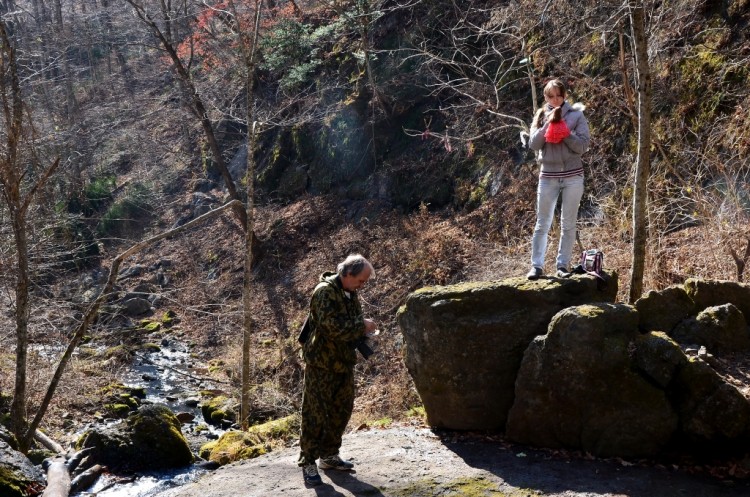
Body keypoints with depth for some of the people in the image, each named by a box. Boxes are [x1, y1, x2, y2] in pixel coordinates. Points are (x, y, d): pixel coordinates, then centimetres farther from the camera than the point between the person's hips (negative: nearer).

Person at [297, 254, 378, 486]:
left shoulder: (350, 293, 8)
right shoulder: (325, 292, -19)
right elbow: (334, 326, -29)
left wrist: (364, 331, 0)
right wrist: (362, 326, -19)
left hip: (343, 363, 9)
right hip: (321, 364, -9)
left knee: (341, 411, 15)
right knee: (315, 414, -2)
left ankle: (329, 455, 29)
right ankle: (308, 463, 6)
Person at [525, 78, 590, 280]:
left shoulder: (576, 115, -1)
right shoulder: (541, 116, 6)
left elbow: (582, 145, -7)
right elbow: (533, 144, -6)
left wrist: (564, 130, -17)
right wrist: (549, 123, -14)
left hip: (573, 176, -1)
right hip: (548, 176, 1)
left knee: (568, 224, 4)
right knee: (542, 223, 3)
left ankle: (563, 265, 9)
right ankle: (537, 265, 5)